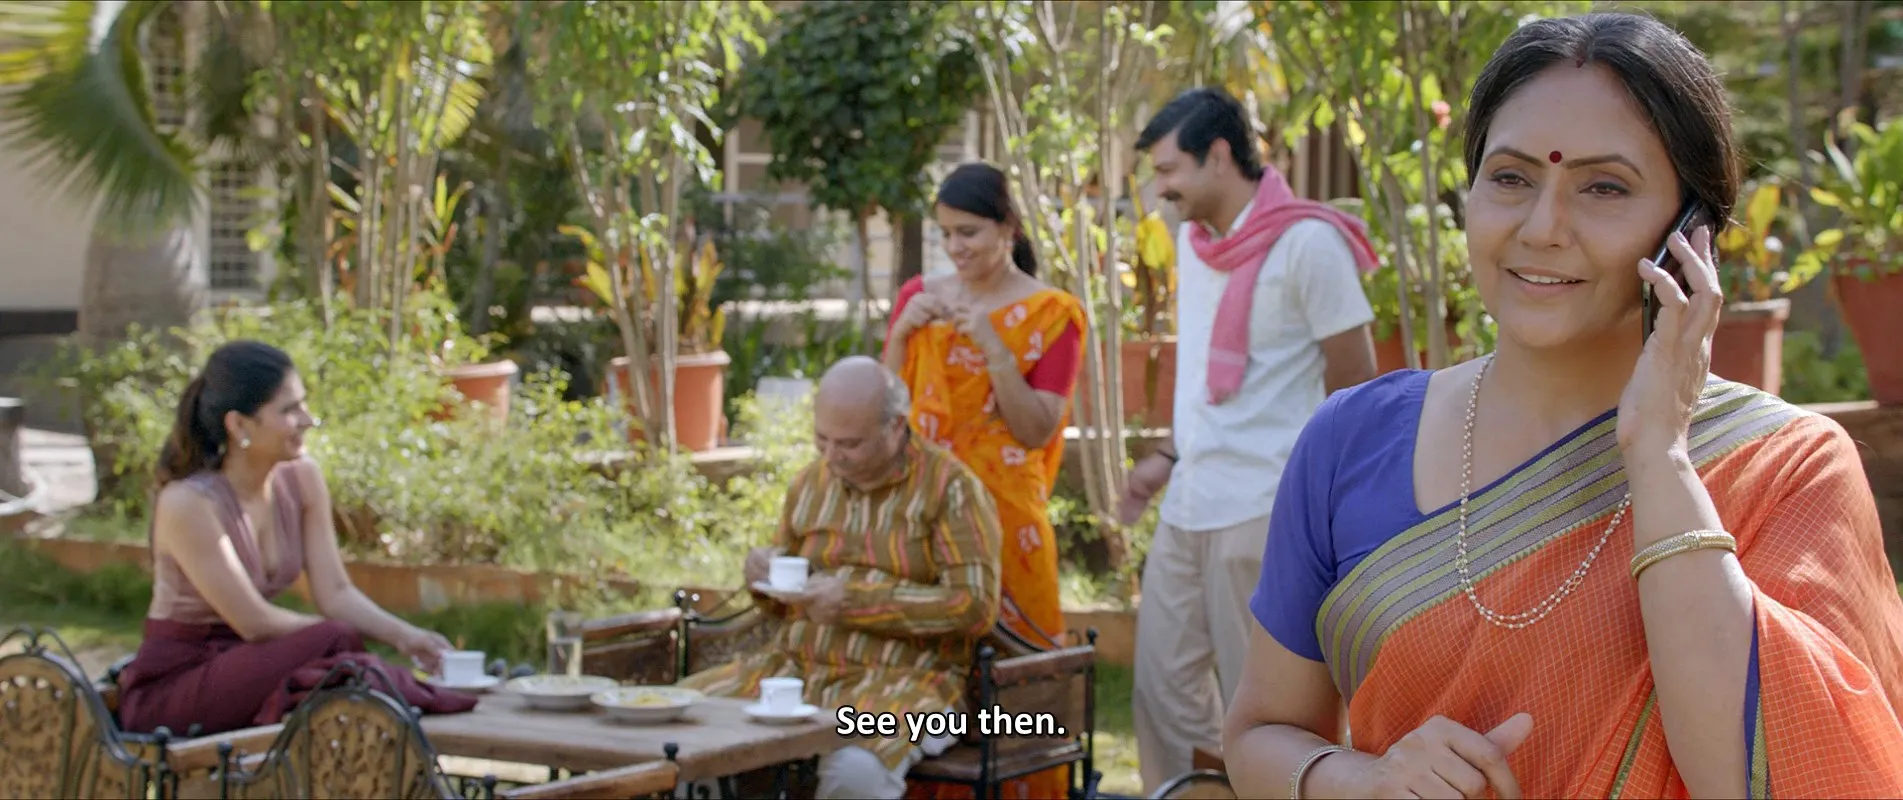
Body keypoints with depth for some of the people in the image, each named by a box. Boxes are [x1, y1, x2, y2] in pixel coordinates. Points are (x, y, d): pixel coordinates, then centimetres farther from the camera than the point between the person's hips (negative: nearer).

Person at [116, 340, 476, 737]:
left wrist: (403, 635, -18)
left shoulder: (302, 479, 0)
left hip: (247, 667, 6)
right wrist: (339, 632, -11)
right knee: (333, 642, -30)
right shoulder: (188, 505, -21)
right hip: (172, 685, -6)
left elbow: (336, 593, -2)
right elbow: (253, 622, -19)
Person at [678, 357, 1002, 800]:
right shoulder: (810, 483, 13)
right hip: (797, 666, 6)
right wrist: (767, 578, -2)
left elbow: (976, 605, -14)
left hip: (902, 679, -6)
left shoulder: (949, 485, -5)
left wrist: (856, 601, -18)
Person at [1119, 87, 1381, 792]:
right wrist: (1168, 456, 13)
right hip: (1187, 508, 8)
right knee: (1164, 689, 9)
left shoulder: (1306, 242, -11)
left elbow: (1355, 390, -9)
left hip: (1264, 513, -8)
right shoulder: (1193, 239, 12)